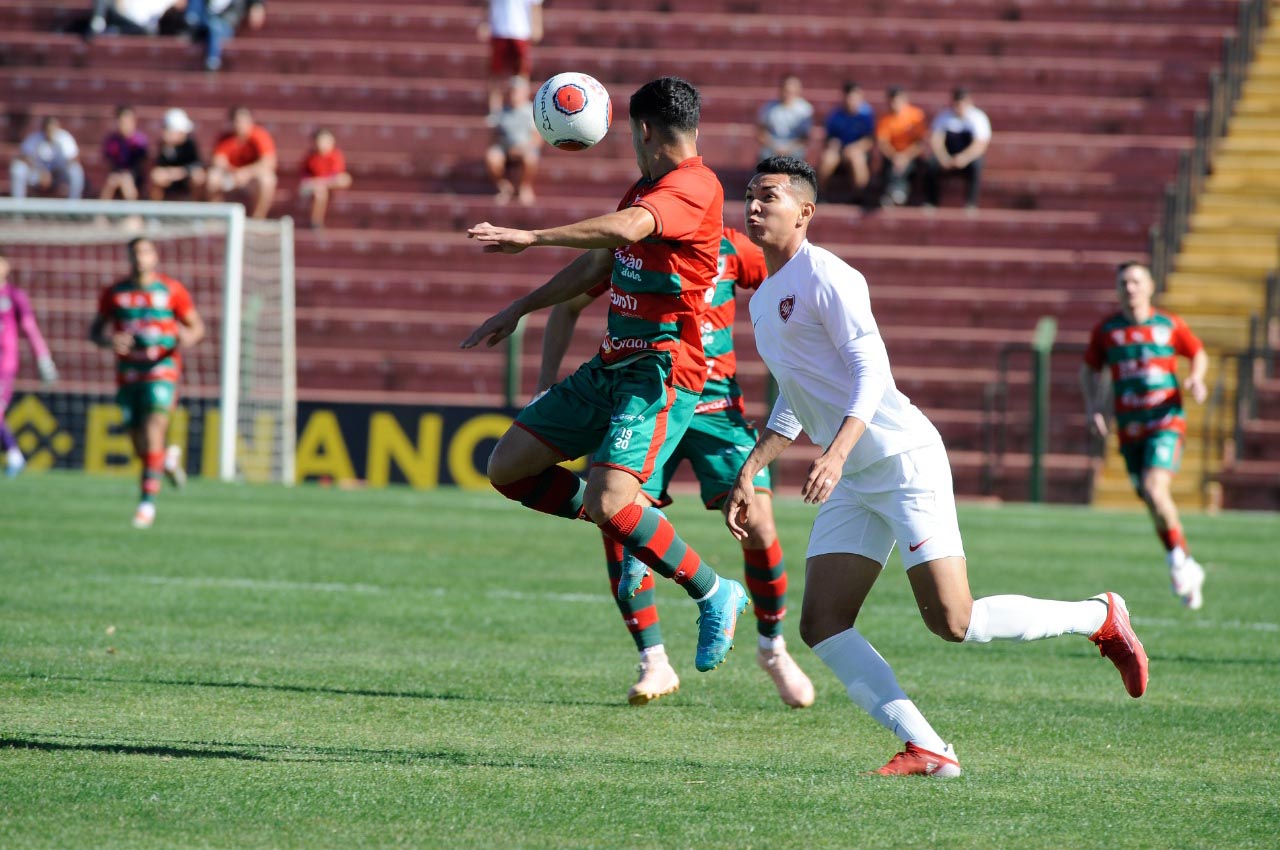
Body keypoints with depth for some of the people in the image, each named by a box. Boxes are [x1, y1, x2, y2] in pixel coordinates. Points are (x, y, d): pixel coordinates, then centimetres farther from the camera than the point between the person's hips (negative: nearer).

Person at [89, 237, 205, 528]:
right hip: (128, 373, 3)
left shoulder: (172, 291, 1)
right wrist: (108, 340, -13)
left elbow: (197, 326, 6)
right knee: (141, 447, 4)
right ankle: (168, 459, 40)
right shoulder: (114, 293, 7)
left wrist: (188, 337, -18)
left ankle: (148, 501, -21)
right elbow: (95, 330, 10)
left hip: (162, 371, -3)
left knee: (153, 430, -21)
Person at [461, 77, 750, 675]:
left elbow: (625, 228, -33)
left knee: (606, 501, -26)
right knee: (508, 467, 4)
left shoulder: (694, 186, -13)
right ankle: (630, 527, 16)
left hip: (663, 370, -10)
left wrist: (534, 237, -36)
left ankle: (713, 595, -7)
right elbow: (596, 265, 31)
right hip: (612, 364, 10)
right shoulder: (643, 188, 18)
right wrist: (518, 311, 35)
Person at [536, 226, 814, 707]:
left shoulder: (729, 249, -4)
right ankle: (654, 663, -2)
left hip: (716, 404, 0)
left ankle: (772, 648, 12)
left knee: (757, 522, -13)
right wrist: (547, 383, 8)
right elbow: (567, 305, 13)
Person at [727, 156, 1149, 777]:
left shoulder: (824, 276, -9)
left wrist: (836, 453, -31)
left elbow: (871, 371, -19)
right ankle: (927, 749, -12)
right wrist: (749, 472, 21)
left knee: (952, 621, -14)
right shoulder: (763, 300, 19)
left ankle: (1099, 618, 6)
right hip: (852, 483, 9)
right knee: (821, 625, -7)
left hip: (904, 460, -9)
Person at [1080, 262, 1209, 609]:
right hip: (1130, 430, 3)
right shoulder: (1106, 330, 5)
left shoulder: (1169, 325, 2)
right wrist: (1093, 405, 0)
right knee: (1153, 503, 6)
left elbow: (1199, 354, 16)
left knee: (1155, 489, -23)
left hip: (1166, 421, -3)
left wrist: (1196, 379, -5)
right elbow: (1089, 370, 16)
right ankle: (1188, 569, 22)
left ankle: (1178, 558, -3)